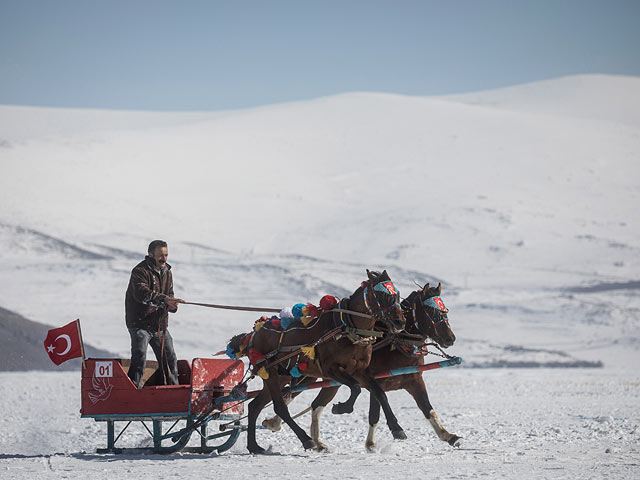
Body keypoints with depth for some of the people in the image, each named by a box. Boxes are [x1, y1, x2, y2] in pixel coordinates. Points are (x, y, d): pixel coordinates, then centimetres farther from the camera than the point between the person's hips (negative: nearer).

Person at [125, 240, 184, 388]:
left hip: (160, 325, 7)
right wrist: (163, 299, -42)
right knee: (139, 357, -21)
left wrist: (172, 305, -10)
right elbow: (141, 293, -31)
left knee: (169, 359, 13)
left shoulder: (166, 271, 12)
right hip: (140, 323, -7)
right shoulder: (140, 271, -14)